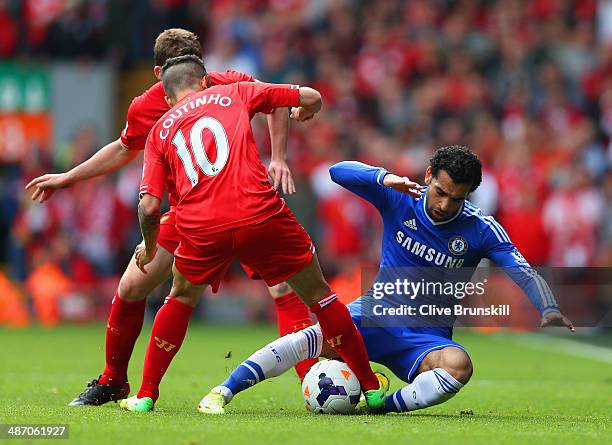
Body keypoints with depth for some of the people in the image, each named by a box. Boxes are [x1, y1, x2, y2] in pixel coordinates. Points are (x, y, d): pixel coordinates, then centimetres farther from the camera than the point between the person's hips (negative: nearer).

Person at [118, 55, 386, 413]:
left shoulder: (160, 131, 20)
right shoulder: (234, 94, 18)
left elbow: (149, 206, 10)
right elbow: (311, 98, 18)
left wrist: (150, 248, 28)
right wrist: (304, 112, 41)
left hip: (201, 229, 1)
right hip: (260, 215, -1)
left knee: (182, 298, 29)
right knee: (319, 295, 15)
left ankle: (146, 396, 25)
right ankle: (372, 388, 17)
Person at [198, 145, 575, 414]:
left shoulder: (481, 230, -7)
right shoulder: (400, 199, -5)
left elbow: (524, 273, -13)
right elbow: (339, 172, -14)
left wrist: (550, 311, -33)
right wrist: (386, 177, -32)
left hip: (427, 337, 0)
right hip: (373, 317, 0)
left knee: (459, 366, -36)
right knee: (311, 338, -29)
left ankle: (385, 407, -29)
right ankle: (222, 392, -23)